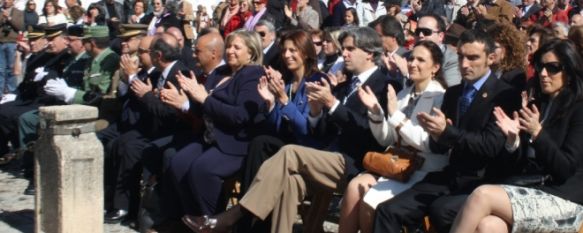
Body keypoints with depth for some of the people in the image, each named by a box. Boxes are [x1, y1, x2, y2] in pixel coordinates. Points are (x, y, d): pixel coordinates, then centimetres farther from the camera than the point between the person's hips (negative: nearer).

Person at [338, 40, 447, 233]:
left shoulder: (440, 97, -7)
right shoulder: (404, 94, 15)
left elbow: (430, 143, -16)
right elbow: (386, 140, 16)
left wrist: (396, 115, -19)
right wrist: (375, 111, -1)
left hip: (424, 171, -6)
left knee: (370, 201, -25)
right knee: (355, 186, -20)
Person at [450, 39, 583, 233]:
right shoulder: (537, 105, 18)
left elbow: (566, 169, -9)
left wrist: (537, 133, -17)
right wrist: (513, 139, -3)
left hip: (563, 201, -5)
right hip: (530, 193, 5)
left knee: (483, 195, -28)